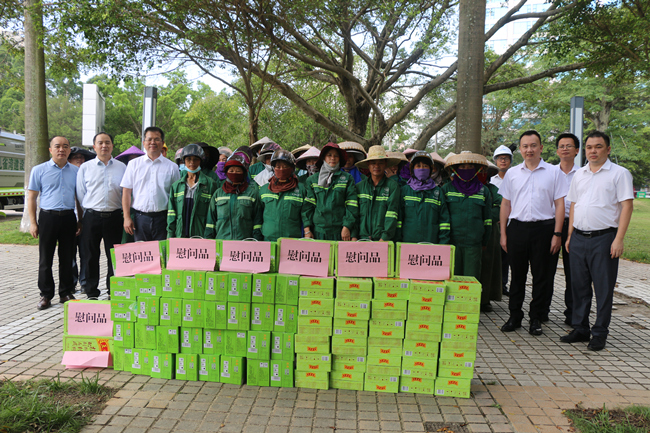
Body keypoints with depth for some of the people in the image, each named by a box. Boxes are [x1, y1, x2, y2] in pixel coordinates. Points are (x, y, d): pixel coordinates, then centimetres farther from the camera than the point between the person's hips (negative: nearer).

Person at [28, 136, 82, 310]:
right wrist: (32, 222, -3)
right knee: (45, 259, 3)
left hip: (69, 217, 2)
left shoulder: (76, 171, 10)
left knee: (67, 258, 8)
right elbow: (31, 198, 4)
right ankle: (46, 295, 13)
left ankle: (66, 293, 18)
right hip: (48, 217, -2)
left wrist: (80, 220, 7)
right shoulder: (39, 170, 3)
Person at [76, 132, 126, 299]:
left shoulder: (122, 167, 8)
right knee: (90, 256, 4)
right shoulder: (85, 167, 8)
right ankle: (91, 293, 15)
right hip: (91, 216, 0)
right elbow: (80, 193, 11)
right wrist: (88, 213, 8)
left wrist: (124, 215, 6)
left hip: (114, 216, 0)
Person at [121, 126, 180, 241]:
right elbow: (126, 192, 8)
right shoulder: (134, 164, 10)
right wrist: (127, 217, -1)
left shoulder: (172, 167, 8)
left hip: (163, 218, -1)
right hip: (140, 218, 1)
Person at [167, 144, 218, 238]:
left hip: (201, 236, -3)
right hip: (180, 235, 3)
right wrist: (170, 235, 7)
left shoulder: (210, 184, 2)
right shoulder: (176, 185, 13)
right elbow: (171, 213, 13)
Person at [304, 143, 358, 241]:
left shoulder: (347, 179, 7)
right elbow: (308, 205, 9)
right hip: (318, 231, 1)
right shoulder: (312, 179, 13)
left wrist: (347, 227, -8)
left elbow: (352, 206, 2)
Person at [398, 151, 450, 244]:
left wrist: (443, 244, 1)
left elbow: (444, 219, 9)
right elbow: (398, 218, 5)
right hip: (407, 242, -1)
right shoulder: (404, 190, 8)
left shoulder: (438, 192, 10)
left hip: (431, 243, 1)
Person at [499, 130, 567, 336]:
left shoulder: (553, 172, 3)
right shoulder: (512, 173, 10)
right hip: (517, 228, 2)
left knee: (542, 276, 4)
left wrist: (557, 234, -6)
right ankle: (515, 316, 19)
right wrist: (503, 233, 6)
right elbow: (505, 204, 12)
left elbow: (559, 205, 1)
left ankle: (536, 318, 16)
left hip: (543, 228, -2)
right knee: (517, 274, 8)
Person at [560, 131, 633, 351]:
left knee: (603, 288, 1)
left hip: (603, 238, -5)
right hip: (579, 237, 5)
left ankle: (599, 334, 11)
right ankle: (580, 329, 21)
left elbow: (626, 205, -7)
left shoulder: (619, 173, -2)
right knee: (579, 286, 10)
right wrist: (570, 235, 11)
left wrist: (619, 239, -15)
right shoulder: (579, 174, 15)